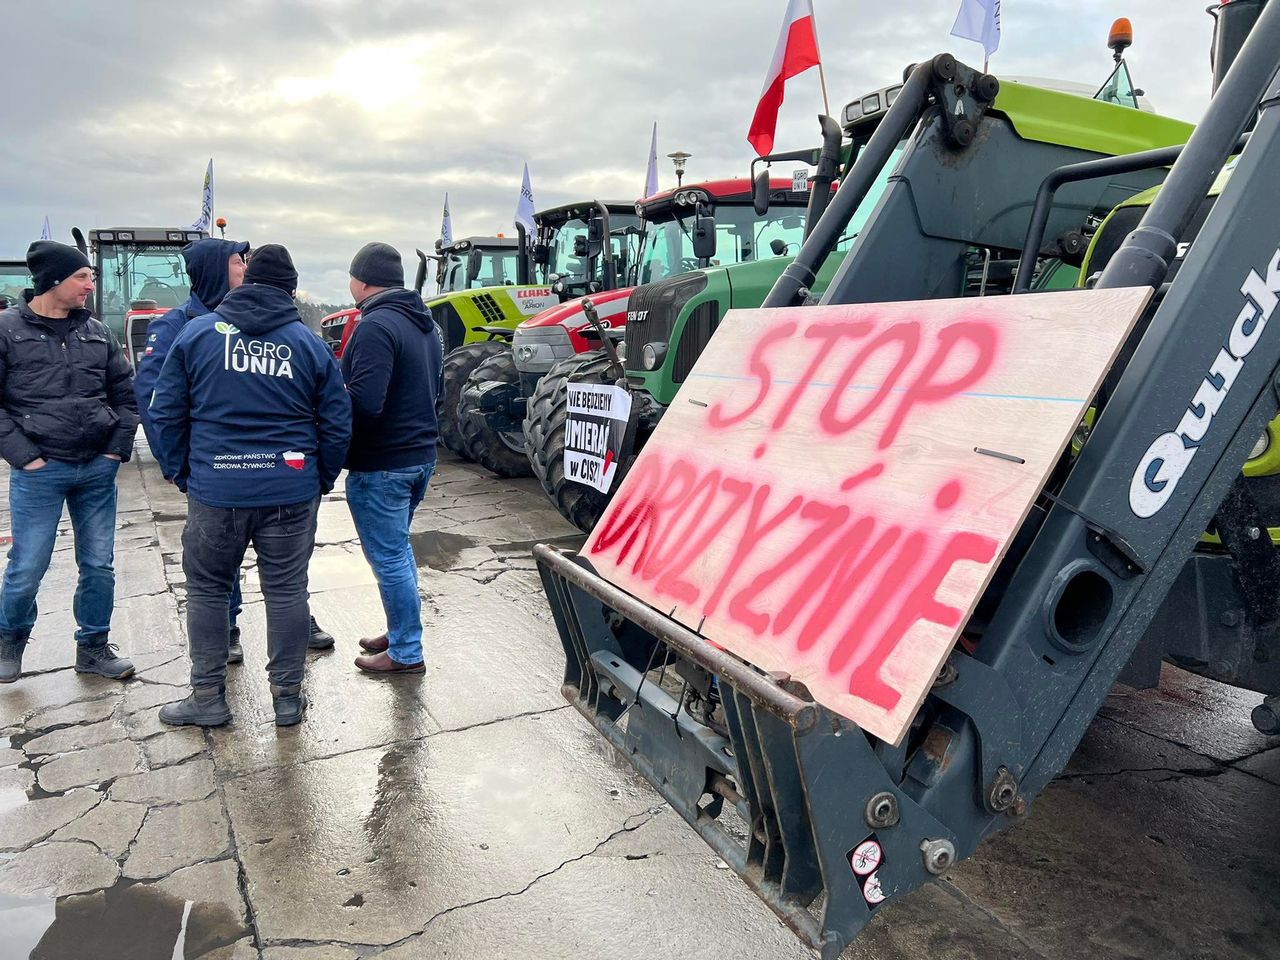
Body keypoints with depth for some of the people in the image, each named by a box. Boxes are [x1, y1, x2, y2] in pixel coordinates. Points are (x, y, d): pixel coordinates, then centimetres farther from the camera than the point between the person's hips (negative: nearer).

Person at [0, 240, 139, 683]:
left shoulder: (97, 332, 9)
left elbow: (125, 393, 13)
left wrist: (119, 448, 4)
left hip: (98, 469, 4)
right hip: (39, 472, -3)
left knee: (99, 565, 8)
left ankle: (93, 647, 25)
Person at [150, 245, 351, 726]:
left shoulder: (197, 332, 2)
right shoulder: (310, 343, 2)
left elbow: (166, 411, 3)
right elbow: (337, 423, 3)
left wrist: (180, 471, 13)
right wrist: (321, 481, 13)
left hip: (214, 491, 0)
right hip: (291, 492, 1)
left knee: (206, 590, 15)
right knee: (286, 592, 9)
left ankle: (208, 696, 21)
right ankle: (287, 696, 18)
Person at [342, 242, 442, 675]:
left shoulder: (376, 326, -19)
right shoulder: (424, 324, 11)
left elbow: (364, 403, -28)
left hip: (381, 464, -9)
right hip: (421, 455, 9)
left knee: (389, 557, 2)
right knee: (398, 549, 22)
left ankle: (406, 652, 13)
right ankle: (400, 632, 34)